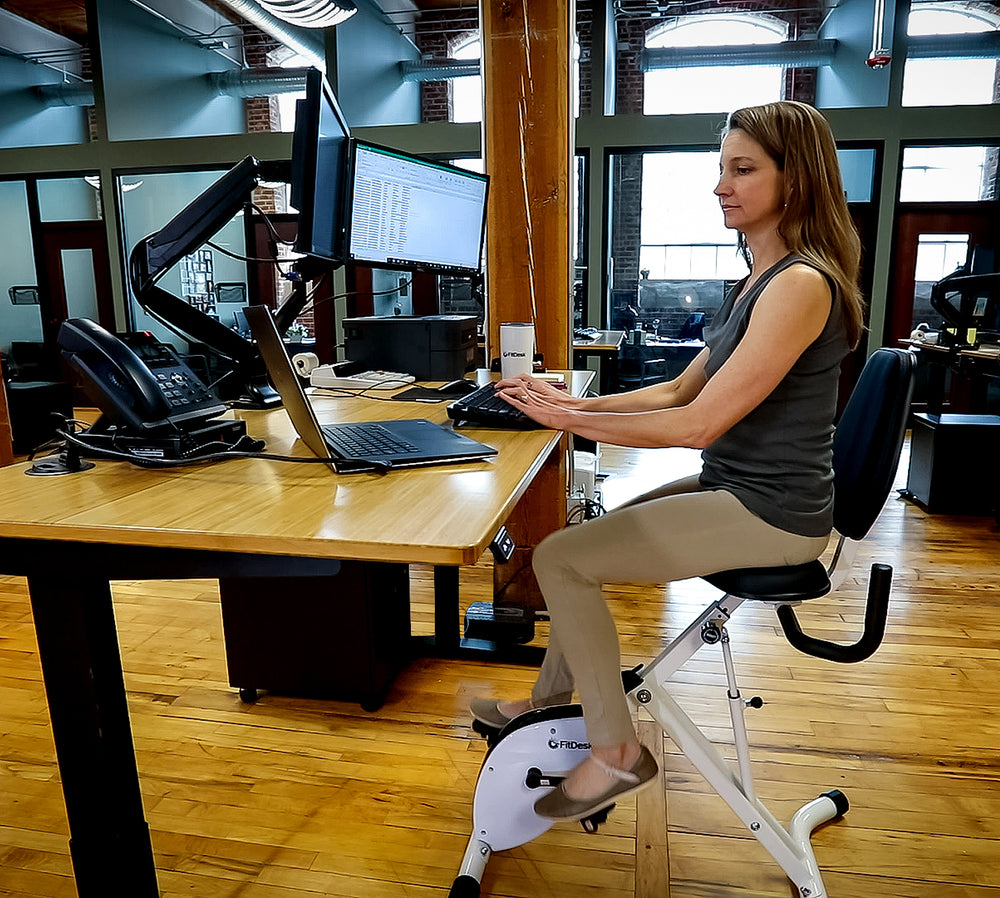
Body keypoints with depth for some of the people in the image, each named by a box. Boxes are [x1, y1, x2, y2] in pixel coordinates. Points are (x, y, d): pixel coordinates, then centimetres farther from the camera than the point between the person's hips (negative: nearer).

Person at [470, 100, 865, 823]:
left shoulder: (800, 285, -21)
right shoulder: (761, 278, 12)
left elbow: (699, 424, -24)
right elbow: (681, 391, 12)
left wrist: (570, 420, -18)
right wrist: (582, 403, 1)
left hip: (768, 513, -10)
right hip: (735, 489, 10)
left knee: (559, 558, -10)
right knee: (586, 539, 16)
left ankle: (616, 752, 4)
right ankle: (550, 702, 28)